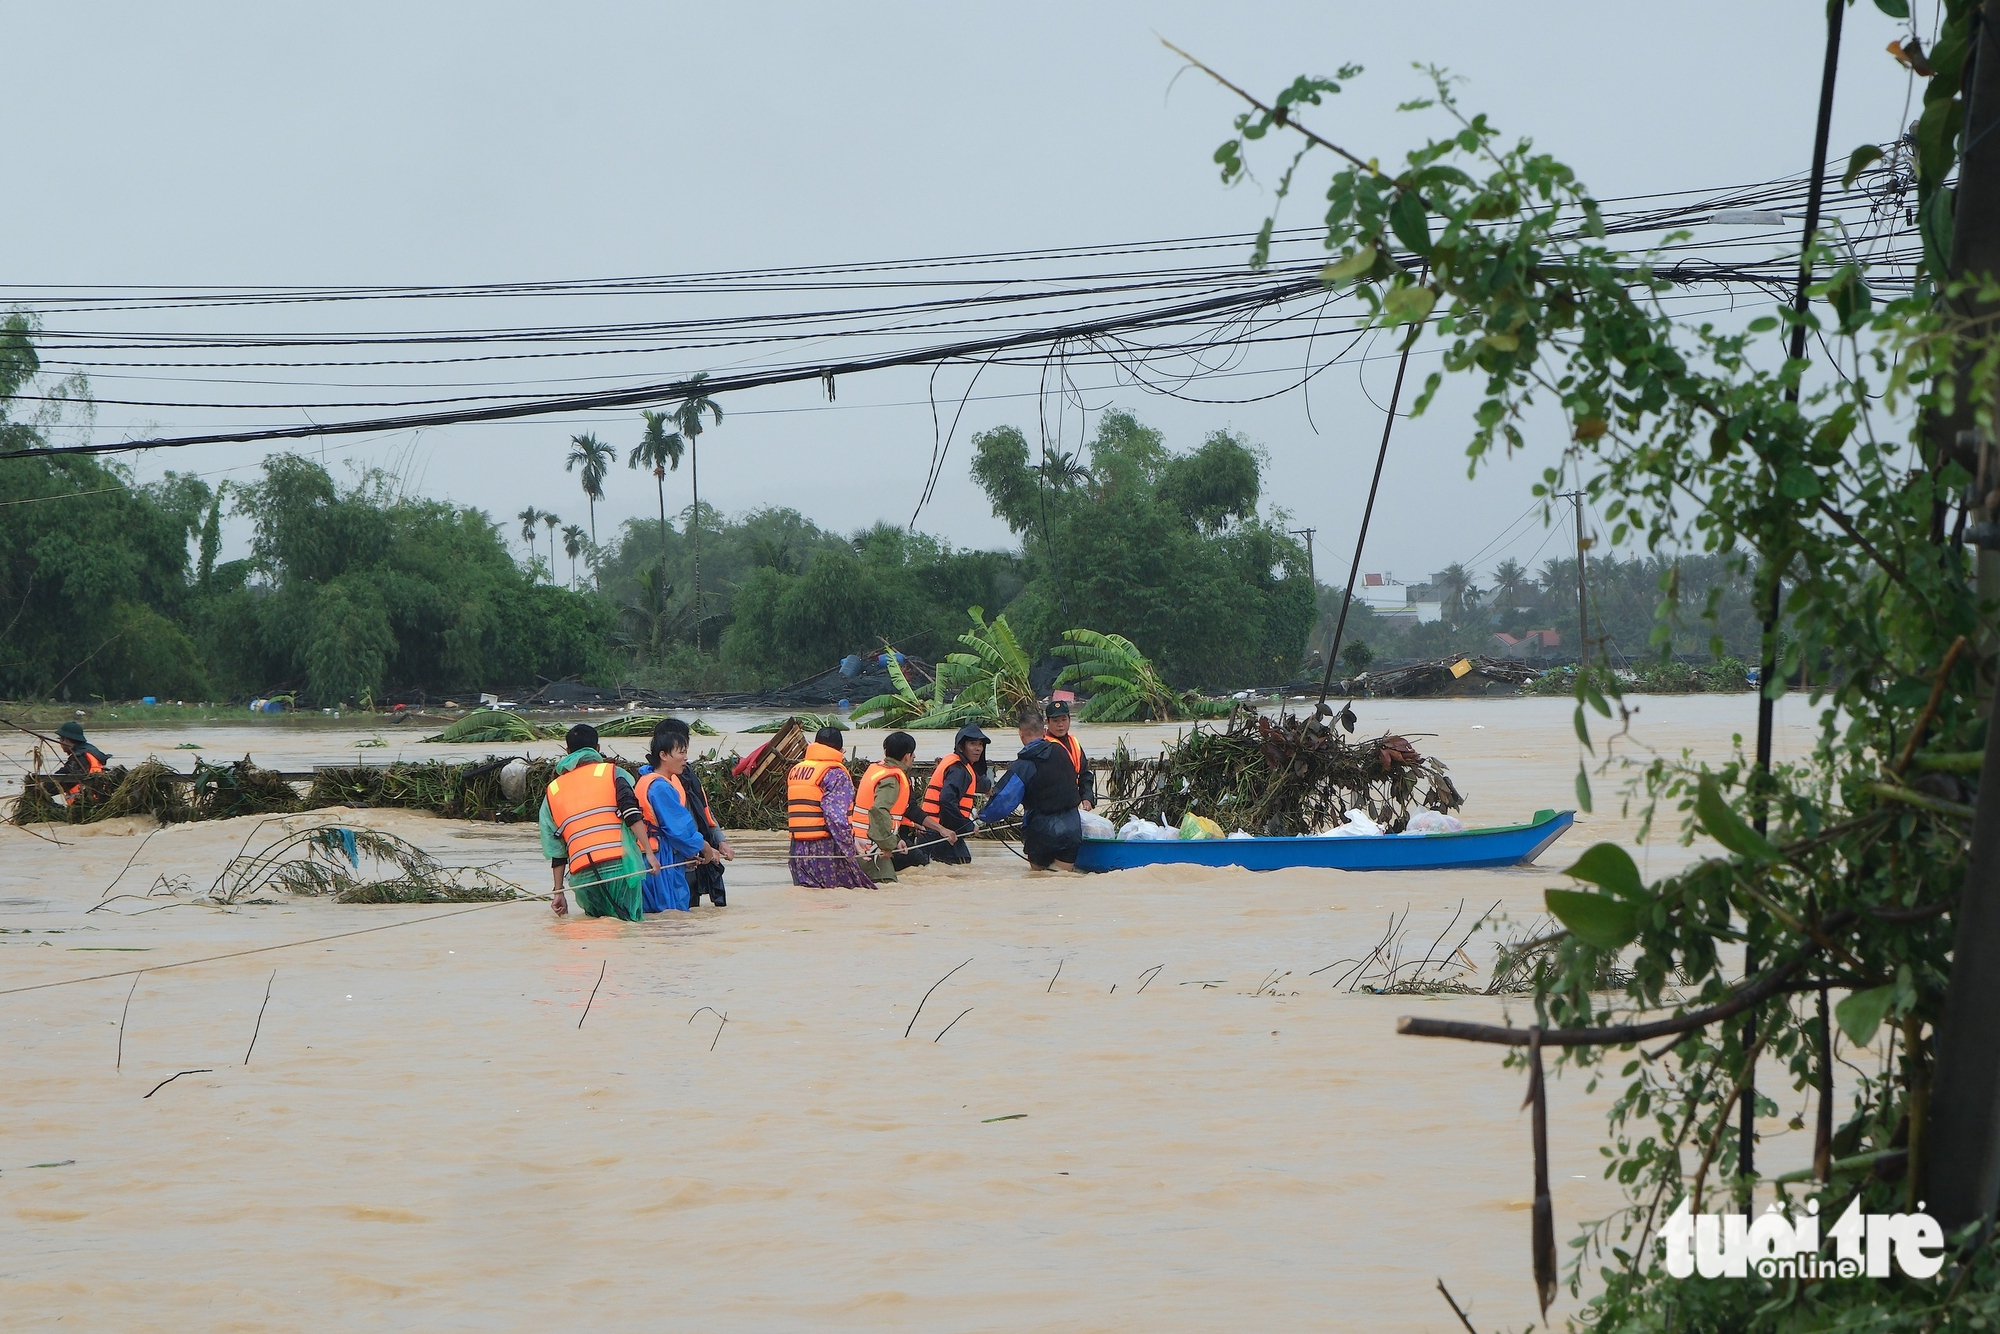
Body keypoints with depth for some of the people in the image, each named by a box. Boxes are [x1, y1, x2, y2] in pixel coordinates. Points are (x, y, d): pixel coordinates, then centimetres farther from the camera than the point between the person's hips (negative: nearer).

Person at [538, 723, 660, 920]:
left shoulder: (552, 791, 20)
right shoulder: (612, 773, 11)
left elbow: (556, 851, 20)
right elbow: (632, 815, -4)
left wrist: (558, 892, 22)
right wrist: (649, 853, -4)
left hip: (582, 876, 3)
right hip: (619, 866, -3)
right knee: (632, 922, 1)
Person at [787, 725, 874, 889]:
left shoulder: (795, 771, 14)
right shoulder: (835, 773, -8)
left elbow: (790, 812, 16)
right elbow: (836, 816, -18)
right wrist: (850, 851, -17)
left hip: (798, 848, 7)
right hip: (826, 849, -7)